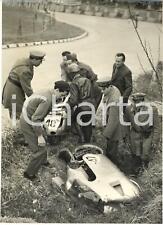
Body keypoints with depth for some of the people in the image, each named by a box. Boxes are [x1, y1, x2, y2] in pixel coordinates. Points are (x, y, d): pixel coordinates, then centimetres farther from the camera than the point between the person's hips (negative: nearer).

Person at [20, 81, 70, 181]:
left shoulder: (48, 94, 3)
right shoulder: (47, 100, -28)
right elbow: (35, 119, -30)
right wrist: (40, 135, -26)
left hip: (28, 118, 10)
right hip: (28, 123, -10)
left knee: (43, 140, 27)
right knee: (40, 150, -6)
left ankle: (43, 161, 51)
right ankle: (30, 173, 10)